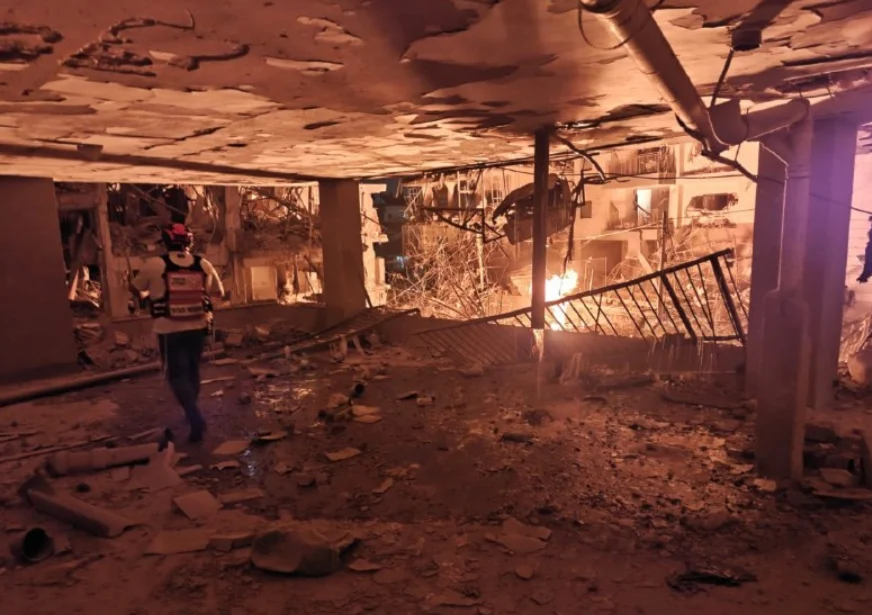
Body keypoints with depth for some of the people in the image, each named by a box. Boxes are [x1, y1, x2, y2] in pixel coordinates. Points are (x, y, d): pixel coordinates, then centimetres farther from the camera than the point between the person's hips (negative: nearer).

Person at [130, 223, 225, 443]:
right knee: (192, 370, 19)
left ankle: (196, 418, -11)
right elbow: (220, 291, 10)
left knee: (177, 375, 4)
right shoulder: (203, 264, -3)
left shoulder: (155, 264, -11)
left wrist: (146, 293, 27)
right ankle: (192, 414, 32)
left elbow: (134, 288, 6)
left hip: (169, 330, -3)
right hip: (198, 327, 3)